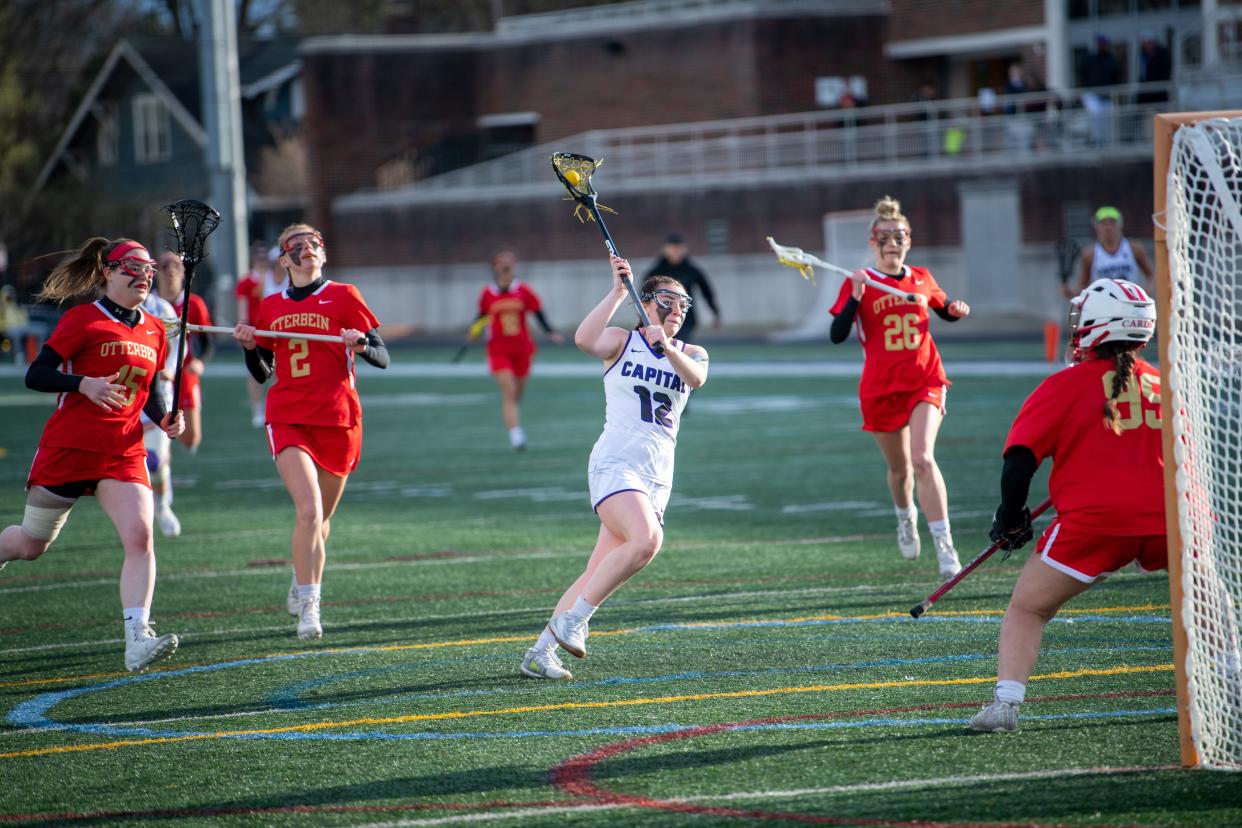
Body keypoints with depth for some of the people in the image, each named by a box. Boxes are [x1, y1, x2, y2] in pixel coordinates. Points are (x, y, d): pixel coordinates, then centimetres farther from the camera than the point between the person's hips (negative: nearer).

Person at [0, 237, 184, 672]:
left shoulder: (154, 331, 10)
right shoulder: (82, 319, -8)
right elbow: (35, 375, -11)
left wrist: (164, 418, 3)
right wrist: (83, 383, -27)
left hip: (123, 453, 4)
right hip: (68, 448, -4)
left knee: (139, 536, -18)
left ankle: (137, 641, -22)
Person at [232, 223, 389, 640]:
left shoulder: (343, 297, 2)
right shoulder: (270, 307, 10)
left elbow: (382, 358, 0)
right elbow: (262, 373, 18)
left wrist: (362, 344, -21)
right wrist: (249, 346, -2)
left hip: (337, 418, 0)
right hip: (287, 418, 0)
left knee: (320, 518, 9)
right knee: (309, 510, -19)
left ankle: (304, 586, 36)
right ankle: (308, 605, -16)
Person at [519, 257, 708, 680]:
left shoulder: (691, 353, 14)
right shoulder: (623, 341, 5)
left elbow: (697, 378, -11)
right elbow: (585, 340, -18)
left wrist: (667, 348, -28)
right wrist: (617, 293, -19)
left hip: (658, 477, 5)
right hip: (615, 464, -5)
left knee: (600, 571, 0)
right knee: (646, 539, -29)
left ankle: (541, 652, 7)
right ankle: (572, 618, -20)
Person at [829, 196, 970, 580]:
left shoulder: (922, 279, 5)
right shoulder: (859, 283, -4)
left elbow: (945, 310, 23)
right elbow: (837, 335, -13)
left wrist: (956, 310, 0)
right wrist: (856, 296, -26)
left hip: (925, 382, 0)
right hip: (880, 388, 0)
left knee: (922, 459, -19)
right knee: (899, 467, 13)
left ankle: (944, 544, -21)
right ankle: (905, 517, 46)